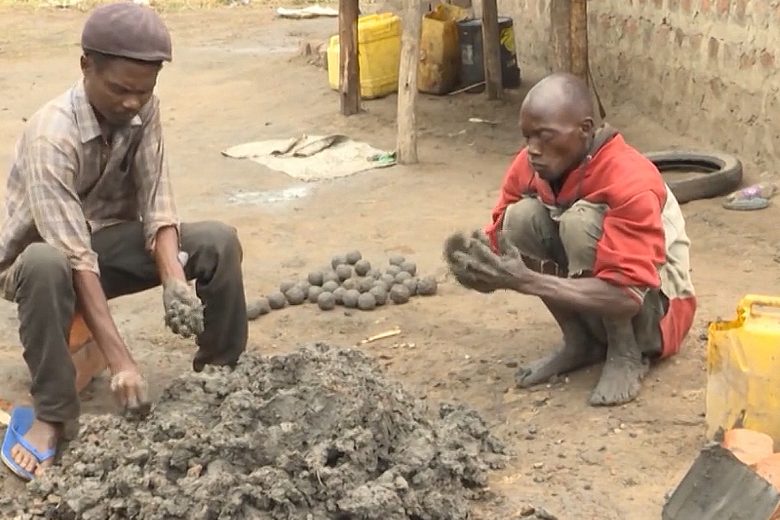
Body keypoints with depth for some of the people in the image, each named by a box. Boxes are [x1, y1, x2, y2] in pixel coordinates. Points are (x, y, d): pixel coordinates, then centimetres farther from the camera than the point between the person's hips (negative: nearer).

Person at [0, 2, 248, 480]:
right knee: (45, 266, -41)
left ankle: (221, 374, -2)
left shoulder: (143, 109, -14)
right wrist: (121, 361, -41)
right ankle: (53, 415, -25)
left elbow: (157, 206, -15)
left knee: (218, 242, -19)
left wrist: (175, 280, -34)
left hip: (111, 238, 5)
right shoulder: (51, 137, -31)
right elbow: (76, 258, -36)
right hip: (48, 251, -5)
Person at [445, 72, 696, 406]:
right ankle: (581, 342, -3)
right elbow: (501, 241, -8)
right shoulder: (529, 165, -11)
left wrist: (527, 281, -42)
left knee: (581, 220, -31)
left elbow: (629, 295, -36)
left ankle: (626, 354, -14)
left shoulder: (630, 183, -30)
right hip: (591, 300, 6)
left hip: (653, 309, -6)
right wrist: (480, 264, -33)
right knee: (522, 216, -19)